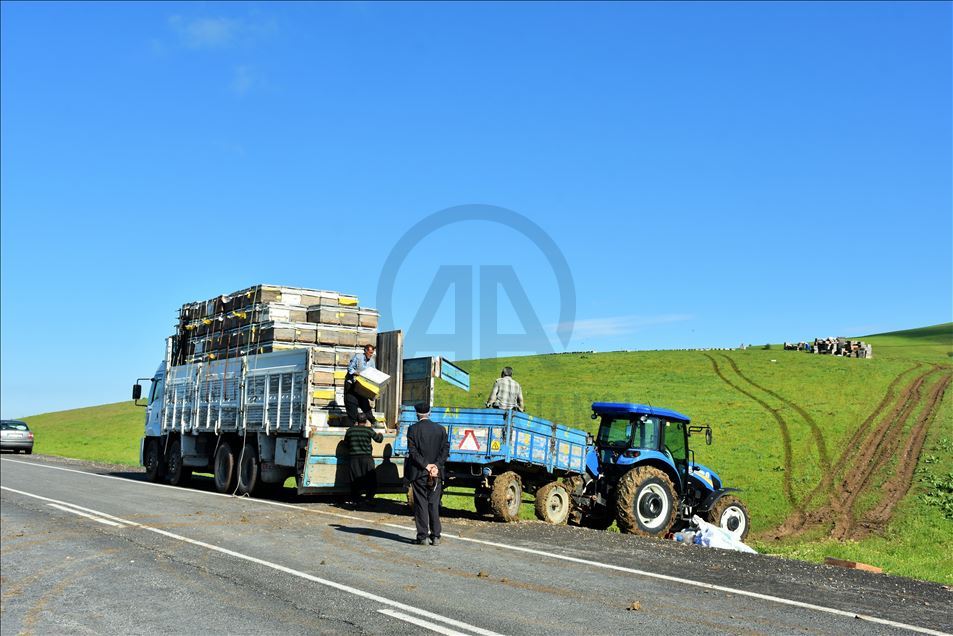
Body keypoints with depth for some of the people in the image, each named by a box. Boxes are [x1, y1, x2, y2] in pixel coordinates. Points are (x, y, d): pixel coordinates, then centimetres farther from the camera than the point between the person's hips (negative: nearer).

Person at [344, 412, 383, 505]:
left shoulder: (350, 430, 3)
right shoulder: (368, 430, -5)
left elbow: (345, 444, 13)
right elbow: (378, 439, 7)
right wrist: (380, 434, 28)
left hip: (353, 458, 3)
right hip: (366, 458, -2)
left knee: (355, 480, 8)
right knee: (371, 479, 6)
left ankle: (355, 499, 7)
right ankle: (370, 498, -1)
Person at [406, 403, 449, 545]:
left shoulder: (413, 429, -4)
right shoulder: (440, 429, 4)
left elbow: (413, 451, -11)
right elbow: (445, 450, -2)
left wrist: (426, 466, -10)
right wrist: (436, 466, -7)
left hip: (418, 473, -2)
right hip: (436, 473, 3)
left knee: (421, 504, 3)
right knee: (434, 504, 9)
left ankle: (422, 536, 3)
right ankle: (435, 536, 7)